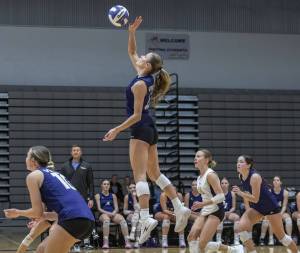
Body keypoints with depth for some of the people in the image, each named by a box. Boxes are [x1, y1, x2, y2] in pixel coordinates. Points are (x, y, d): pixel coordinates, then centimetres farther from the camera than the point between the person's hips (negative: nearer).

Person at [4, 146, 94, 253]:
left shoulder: (33, 176, 6)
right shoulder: (54, 174, 29)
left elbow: (37, 212, 3)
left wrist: (18, 212, 21)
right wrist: (40, 216, 43)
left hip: (73, 219, -8)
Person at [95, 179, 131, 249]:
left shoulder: (113, 196, 22)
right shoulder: (98, 196, 13)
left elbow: (116, 208, 14)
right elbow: (99, 208, 2)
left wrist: (113, 213, -9)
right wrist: (108, 213, -14)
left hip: (113, 214, 3)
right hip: (103, 214, -3)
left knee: (122, 219, -32)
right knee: (106, 219, -41)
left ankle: (127, 241, -42)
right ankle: (105, 243, -48)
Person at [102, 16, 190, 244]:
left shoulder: (140, 84, -17)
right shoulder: (146, 76, 7)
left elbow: (137, 115, -18)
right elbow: (131, 52, 20)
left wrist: (116, 130, -15)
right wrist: (132, 32, 9)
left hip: (141, 130, -9)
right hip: (150, 129, 9)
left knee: (140, 176, -13)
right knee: (154, 173, 15)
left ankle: (146, 219, -24)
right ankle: (180, 208, 13)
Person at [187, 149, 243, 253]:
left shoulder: (210, 175, -13)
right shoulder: (199, 177, 13)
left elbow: (221, 196, -20)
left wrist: (202, 204, -24)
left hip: (215, 211, -8)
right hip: (205, 212, 8)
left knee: (202, 244, -15)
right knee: (191, 237, -11)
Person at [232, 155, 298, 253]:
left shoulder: (254, 177, -28)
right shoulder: (241, 176, -6)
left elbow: (255, 199, -29)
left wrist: (241, 193, -37)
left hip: (270, 206, -7)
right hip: (256, 207, 7)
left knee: (280, 235, 5)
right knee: (242, 227, -16)